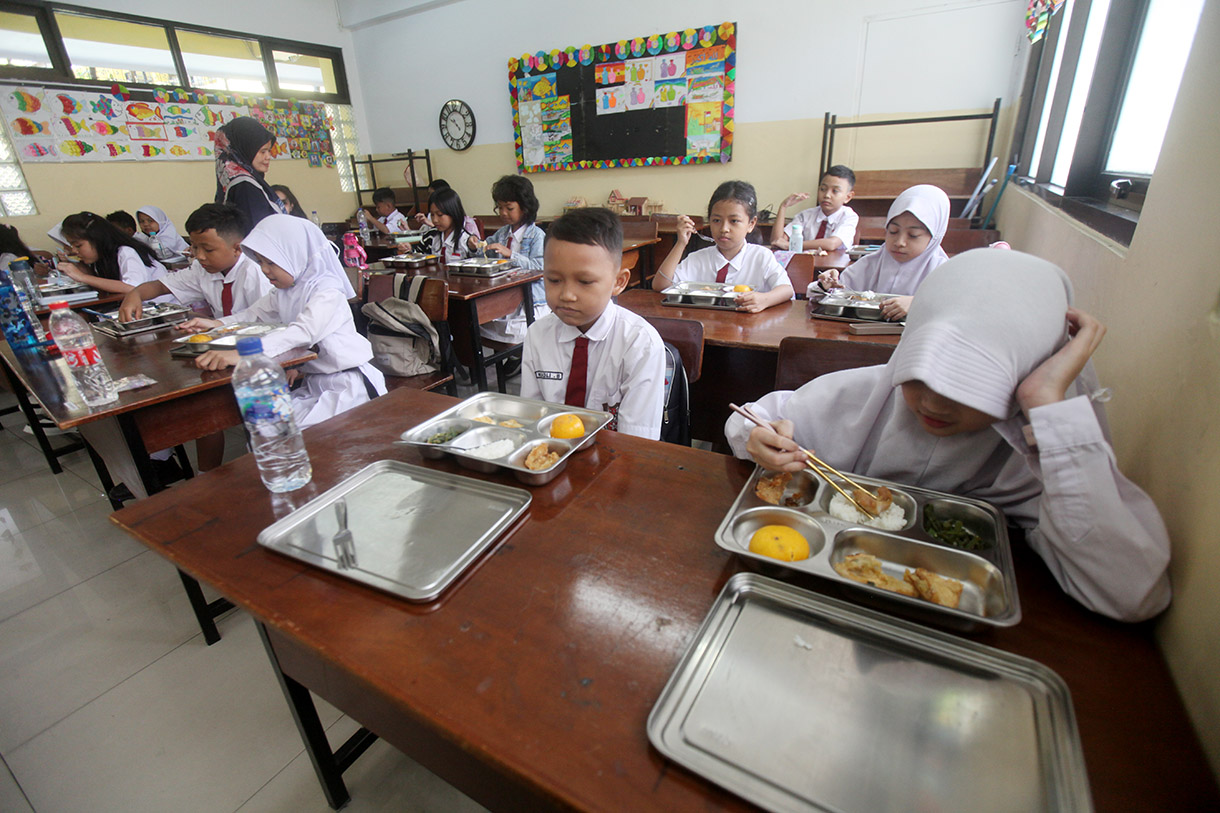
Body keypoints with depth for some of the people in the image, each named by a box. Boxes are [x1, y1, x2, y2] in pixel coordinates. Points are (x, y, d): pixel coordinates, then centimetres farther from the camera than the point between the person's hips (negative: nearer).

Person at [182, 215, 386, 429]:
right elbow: (255, 314, 26)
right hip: (311, 382, 9)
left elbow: (303, 332, -35)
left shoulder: (327, 292, -19)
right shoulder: (283, 292, 10)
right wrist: (218, 324, 5)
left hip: (345, 385, -8)